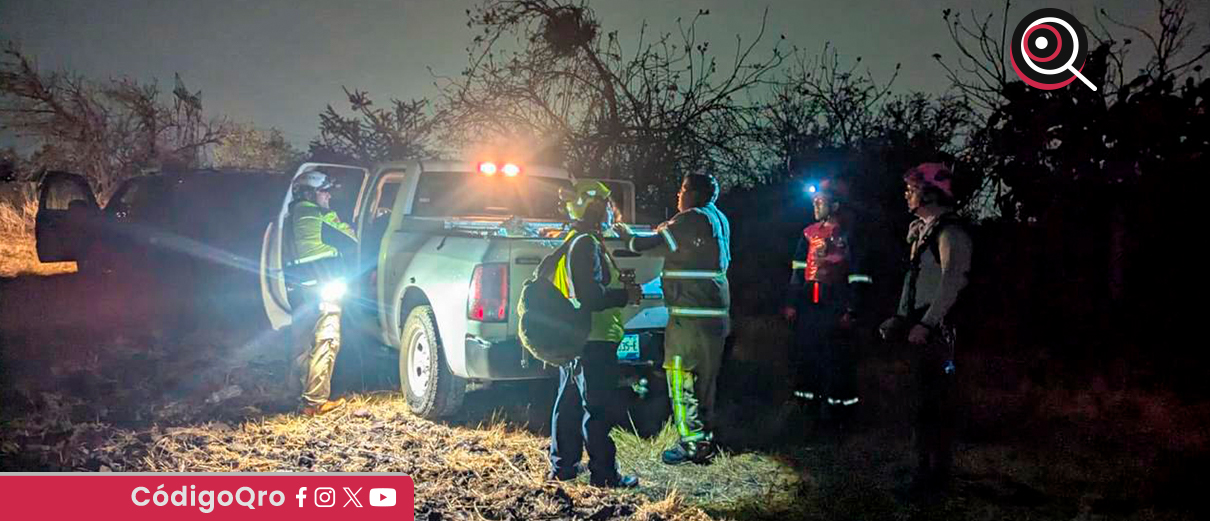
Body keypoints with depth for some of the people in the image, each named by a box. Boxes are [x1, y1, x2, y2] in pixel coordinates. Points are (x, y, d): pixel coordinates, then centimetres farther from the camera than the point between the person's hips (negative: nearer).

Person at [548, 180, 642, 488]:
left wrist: (619, 283, 17)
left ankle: (562, 467, 23)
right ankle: (603, 474, 0)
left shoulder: (573, 243, 16)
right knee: (599, 409, -5)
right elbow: (590, 297, -24)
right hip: (593, 341, -11)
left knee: (569, 402, 15)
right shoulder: (586, 245, -18)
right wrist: (626, 295, -13)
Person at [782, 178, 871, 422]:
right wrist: (791, 303, 9)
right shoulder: (810, 233, 11)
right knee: (805, 354, 10)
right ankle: (809, 396, 23)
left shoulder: (849, 236, -5)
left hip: (835, 307, -6)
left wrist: (851, 311, -12)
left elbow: (857, 278, -7)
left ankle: (837, 402, 8)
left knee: (836, 357, -1)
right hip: (809, 305, 6)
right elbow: (798, 270, 14)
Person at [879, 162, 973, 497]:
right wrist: (902, 316, 16)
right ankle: (925, 466, 27)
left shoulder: (950, 231, -14)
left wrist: (926, 324, -26)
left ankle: (936, 477, 1)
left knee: (935, 402, -5)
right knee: (924, 398, 16)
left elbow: (951, 283, -22)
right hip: (920, 326, 10)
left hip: (936, 328, -10)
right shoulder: (922, 230, 16)